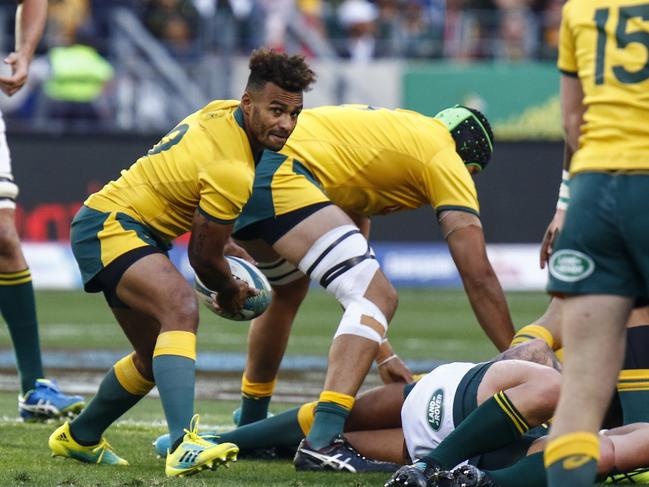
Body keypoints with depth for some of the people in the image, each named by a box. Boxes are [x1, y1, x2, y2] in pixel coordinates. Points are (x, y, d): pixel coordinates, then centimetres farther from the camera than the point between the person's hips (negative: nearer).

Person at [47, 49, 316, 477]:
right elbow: (204, 258, -13)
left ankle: (78, 438, 44)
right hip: (111, 227, -11)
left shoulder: (222, 113, 2)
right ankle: (184, 445, -52)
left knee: (155, 358, 21)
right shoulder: (234, 173, -26)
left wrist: (224, 241, 22)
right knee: (181, 307, -35)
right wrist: (231, 291, 7)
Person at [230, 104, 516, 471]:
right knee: (377, 298, -10)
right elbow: (479, 276, 6)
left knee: (290, 289, 34)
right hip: (277, 176, -10)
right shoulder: (446, 161, 9)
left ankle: (249, 427, 45)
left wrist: (383, 354, 37)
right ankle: (321, 444, -24)